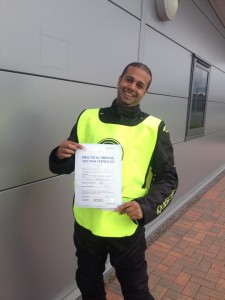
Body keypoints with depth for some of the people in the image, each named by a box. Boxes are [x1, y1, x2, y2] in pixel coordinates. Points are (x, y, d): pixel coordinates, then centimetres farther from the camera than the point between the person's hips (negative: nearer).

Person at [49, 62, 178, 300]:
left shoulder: (155, 128, -7)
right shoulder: (87, 118, -1)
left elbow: (168, 179, -3)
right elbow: (66, 166, 5)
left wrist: (145, 206, -19)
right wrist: (61, 155, -18)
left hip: (127, 228, -2)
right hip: (86, 224, 3)